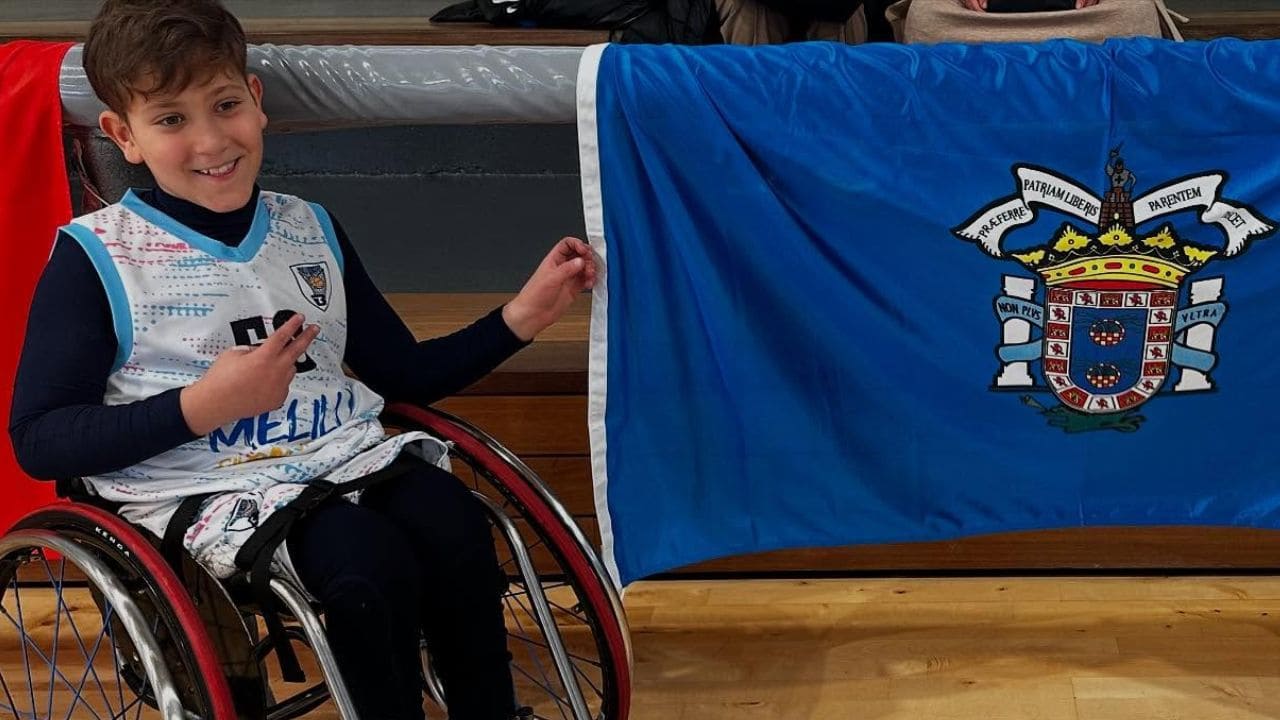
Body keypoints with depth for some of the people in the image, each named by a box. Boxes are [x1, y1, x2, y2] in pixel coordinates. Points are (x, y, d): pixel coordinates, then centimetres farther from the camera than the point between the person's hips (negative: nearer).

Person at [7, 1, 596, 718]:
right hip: (201, 490, -5)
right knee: (370, 559, -31)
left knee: (456, 528, -24)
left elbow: (405, 372, 20)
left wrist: (521, 317, 7)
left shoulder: (312, 229, 15)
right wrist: (201, 407, -17)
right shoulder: (96, 260, -2)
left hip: (342, 456, 5)